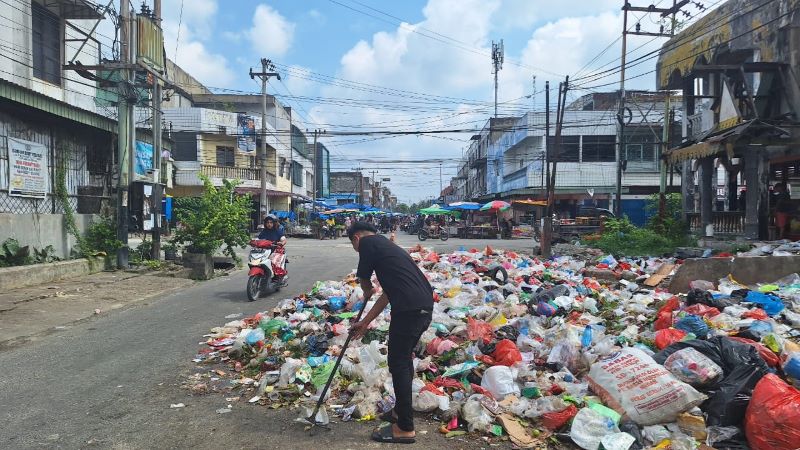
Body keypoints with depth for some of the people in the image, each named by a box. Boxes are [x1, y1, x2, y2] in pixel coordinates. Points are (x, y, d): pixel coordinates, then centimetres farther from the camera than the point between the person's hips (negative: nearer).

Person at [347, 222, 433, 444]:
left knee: (398, 364, 1)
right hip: (425, 306, 9)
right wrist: (365, 322, 34)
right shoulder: (387, 245, 27)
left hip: (409, 308, -9)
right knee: (404, 358, 23)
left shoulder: (368, 243, 2)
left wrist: (367, 294, 34)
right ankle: (401, 411, 37)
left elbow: (364, 279, 9)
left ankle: (405, 428, 9)